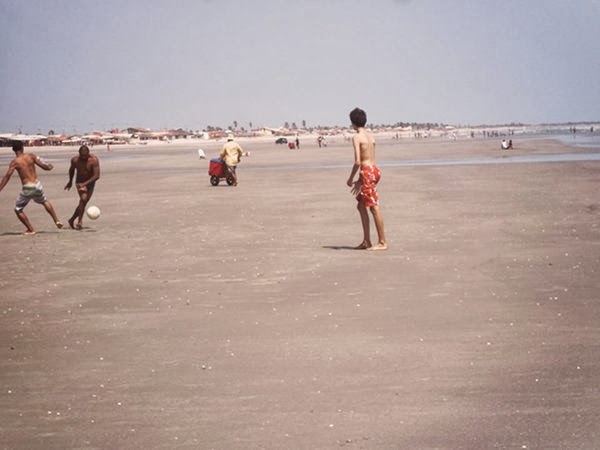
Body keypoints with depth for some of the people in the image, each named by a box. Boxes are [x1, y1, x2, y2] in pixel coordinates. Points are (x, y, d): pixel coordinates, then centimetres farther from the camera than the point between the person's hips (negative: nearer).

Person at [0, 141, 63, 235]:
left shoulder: (15, 162, -9)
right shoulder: (31, 156, 0)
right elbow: (44, 166, 3)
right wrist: (49, 166, 26)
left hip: (27, 188, -4)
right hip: (37, 185, 5)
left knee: (18, 209, 13)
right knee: (45, 201, 33)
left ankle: (31, 230, 9)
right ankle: (57, 221, 28)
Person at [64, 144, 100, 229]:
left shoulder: (94, 160, -24)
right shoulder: (75, 160, -16)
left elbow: (97, 176, -27)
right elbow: (72, 169, 8)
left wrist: (85, 184, -35)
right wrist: (70, 181, 20)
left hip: (90, 183, 1)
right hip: (79, 182, -1)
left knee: (83, 203, 9)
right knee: (83, 199, -25)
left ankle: (72, 220, 29)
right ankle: (79, 222, -21)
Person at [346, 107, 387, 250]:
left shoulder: (357, 137, -10)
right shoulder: (370, 135, 15)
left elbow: (357, 161, -16)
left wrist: (351, 178, -3)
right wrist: (360, 180, 25)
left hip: (367, 171, -9)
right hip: (375, 169, 9)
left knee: (374, 207, -6)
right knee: (361, 205, 16)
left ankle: (382, 242, -5)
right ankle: (366, 241, 17)